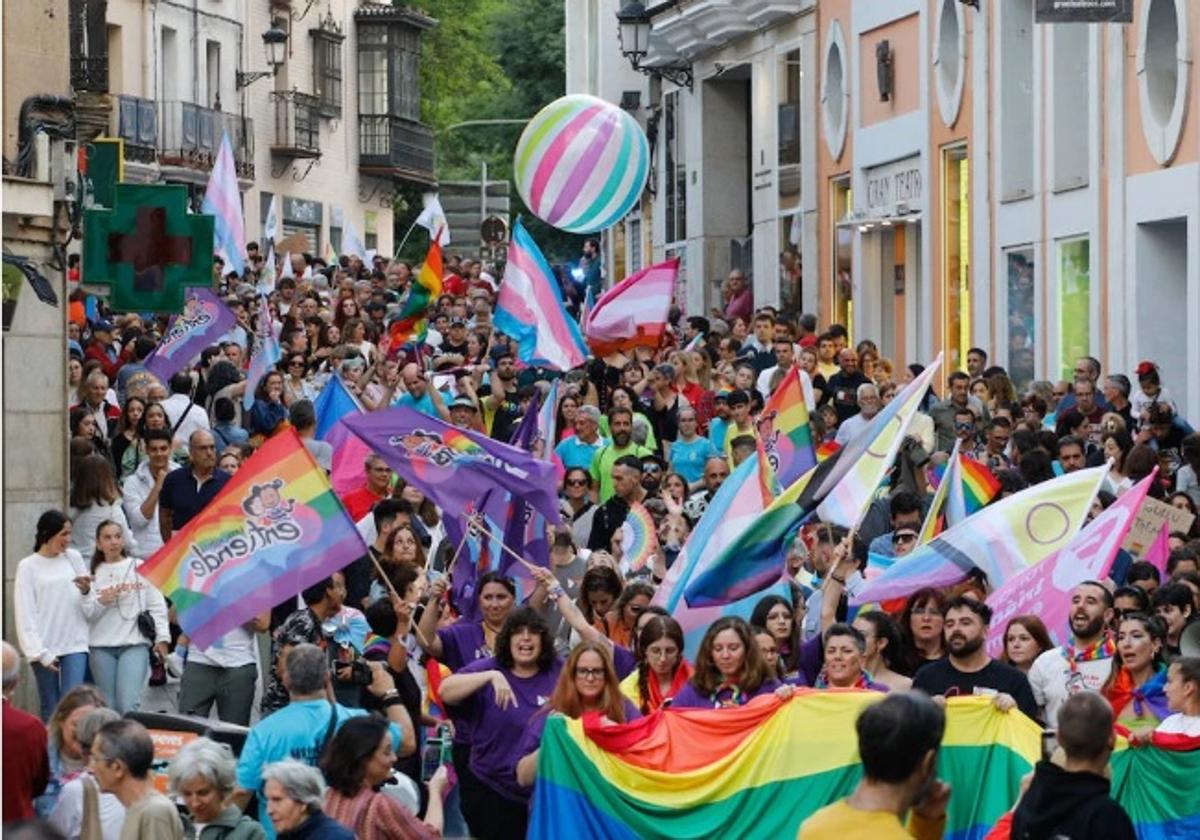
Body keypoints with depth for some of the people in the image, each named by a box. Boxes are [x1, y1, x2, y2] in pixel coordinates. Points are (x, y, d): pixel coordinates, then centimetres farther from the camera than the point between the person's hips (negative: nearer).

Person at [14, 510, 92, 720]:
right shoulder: (28, 567, 1)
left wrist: (86, 591, -12)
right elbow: (25, 615, -3)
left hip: (75, 645, 1)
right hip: (45, 648, -1)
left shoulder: (74, 558, 8)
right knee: (50, 710, 2)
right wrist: (40, 653, -10)